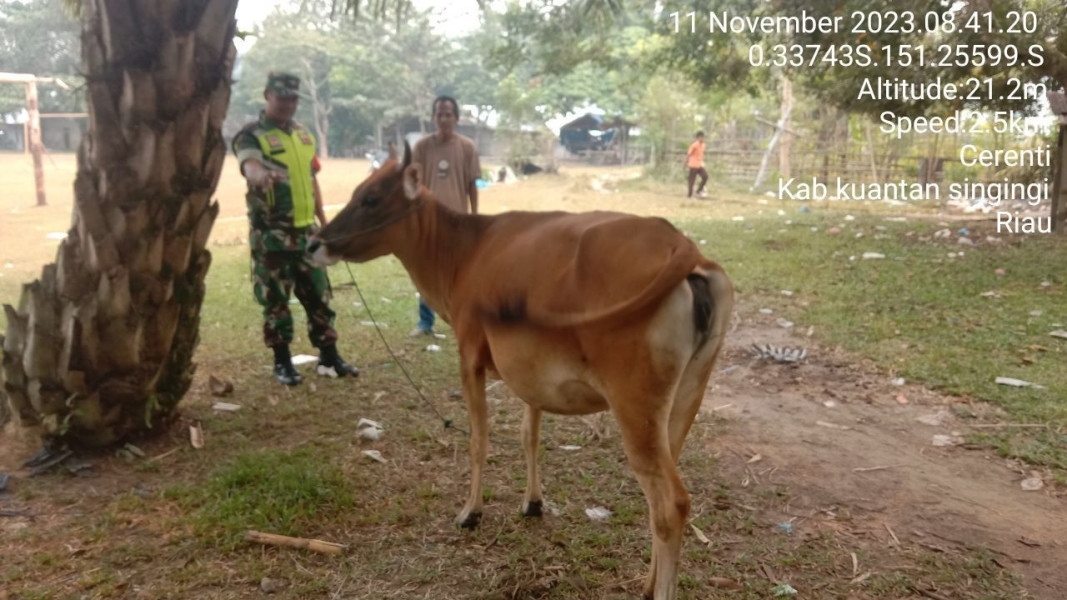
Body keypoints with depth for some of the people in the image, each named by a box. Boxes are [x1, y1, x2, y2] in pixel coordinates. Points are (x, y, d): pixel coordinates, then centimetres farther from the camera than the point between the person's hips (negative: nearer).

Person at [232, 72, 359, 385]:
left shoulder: (304, 135, 14)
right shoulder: (252, 135, -7)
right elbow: (249, 163, -29)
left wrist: (324, 223, 18)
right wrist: (260, 174, -54)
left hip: (306, 230, 6)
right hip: (271, 234, -6)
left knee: (318, 295, 10)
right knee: (275, 300, 2)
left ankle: (329, 357, 20)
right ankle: (282, 362, 15)